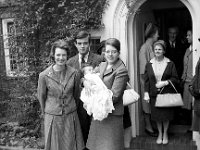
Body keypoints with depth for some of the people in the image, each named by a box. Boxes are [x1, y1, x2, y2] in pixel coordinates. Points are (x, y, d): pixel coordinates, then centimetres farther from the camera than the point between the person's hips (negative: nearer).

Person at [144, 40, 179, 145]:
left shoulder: (170, 64, -1)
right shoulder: (149, 65, 3)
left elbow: (175, 78, 0)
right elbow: (146, 80, 5)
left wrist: (165, 82, -15)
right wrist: (146, 93, -2)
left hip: (167, 94, -1)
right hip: (154, 94, 1)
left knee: (166, 115, 7)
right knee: (157, 116, 9)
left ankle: (165, 134, 28)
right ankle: (160, 134, 29)